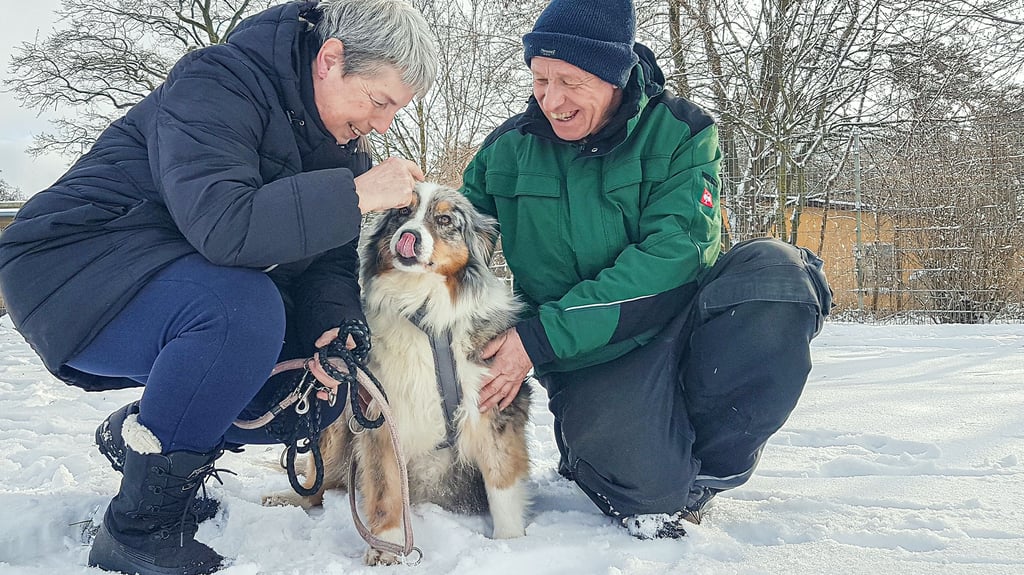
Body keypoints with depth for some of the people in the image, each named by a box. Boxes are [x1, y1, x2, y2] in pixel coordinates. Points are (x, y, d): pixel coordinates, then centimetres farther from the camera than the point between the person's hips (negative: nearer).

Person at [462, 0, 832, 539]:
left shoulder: (679, 132, -6)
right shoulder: (507, 148, 1)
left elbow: (673, 252, -19)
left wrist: (541, 337, -26)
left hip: (681, 324, 1)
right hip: (587, 363, -1)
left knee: (774, 268, -28)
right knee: (648, 481, -31)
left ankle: (705, 469, -11)